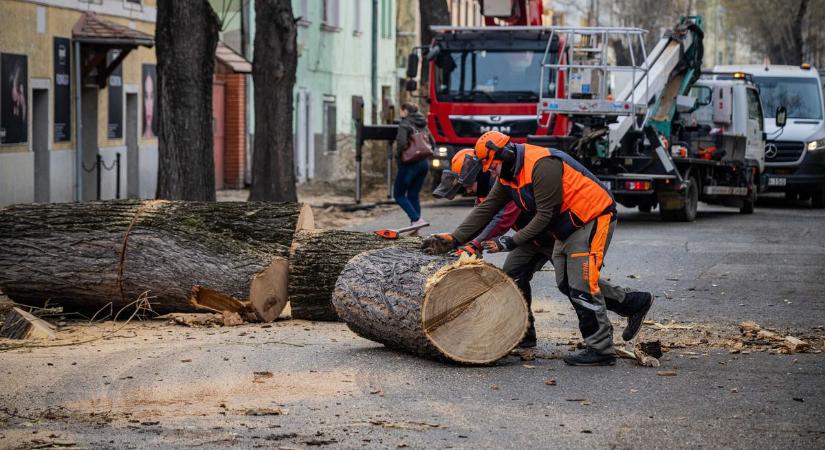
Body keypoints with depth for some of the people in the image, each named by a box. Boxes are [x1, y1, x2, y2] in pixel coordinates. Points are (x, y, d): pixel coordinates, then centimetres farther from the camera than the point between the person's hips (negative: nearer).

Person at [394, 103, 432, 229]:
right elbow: (432, 144, 17)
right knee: (413, 195, 13)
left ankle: (416, 219, -13)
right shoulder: (423, 125, 13)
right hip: (424, 163, 7)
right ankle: (415, 227, 8)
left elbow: (401, 142, -23)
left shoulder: (405, 124, -10)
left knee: (399, 195, 3)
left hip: (409, 164, -7)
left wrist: (398, 154, -6)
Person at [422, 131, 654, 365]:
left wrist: (511, 242, -20)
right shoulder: (508, 174, 4)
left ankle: (600, 350, -7)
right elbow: (485, 209, 4)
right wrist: (454, 239, -4)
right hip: (567, 227, 10)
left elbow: (545, 215, -24)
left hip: (593, 220, -10)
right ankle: (635, 303, 22)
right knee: (567, 283, 13)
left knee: (580, 285, -13)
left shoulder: (541, 165, -26)